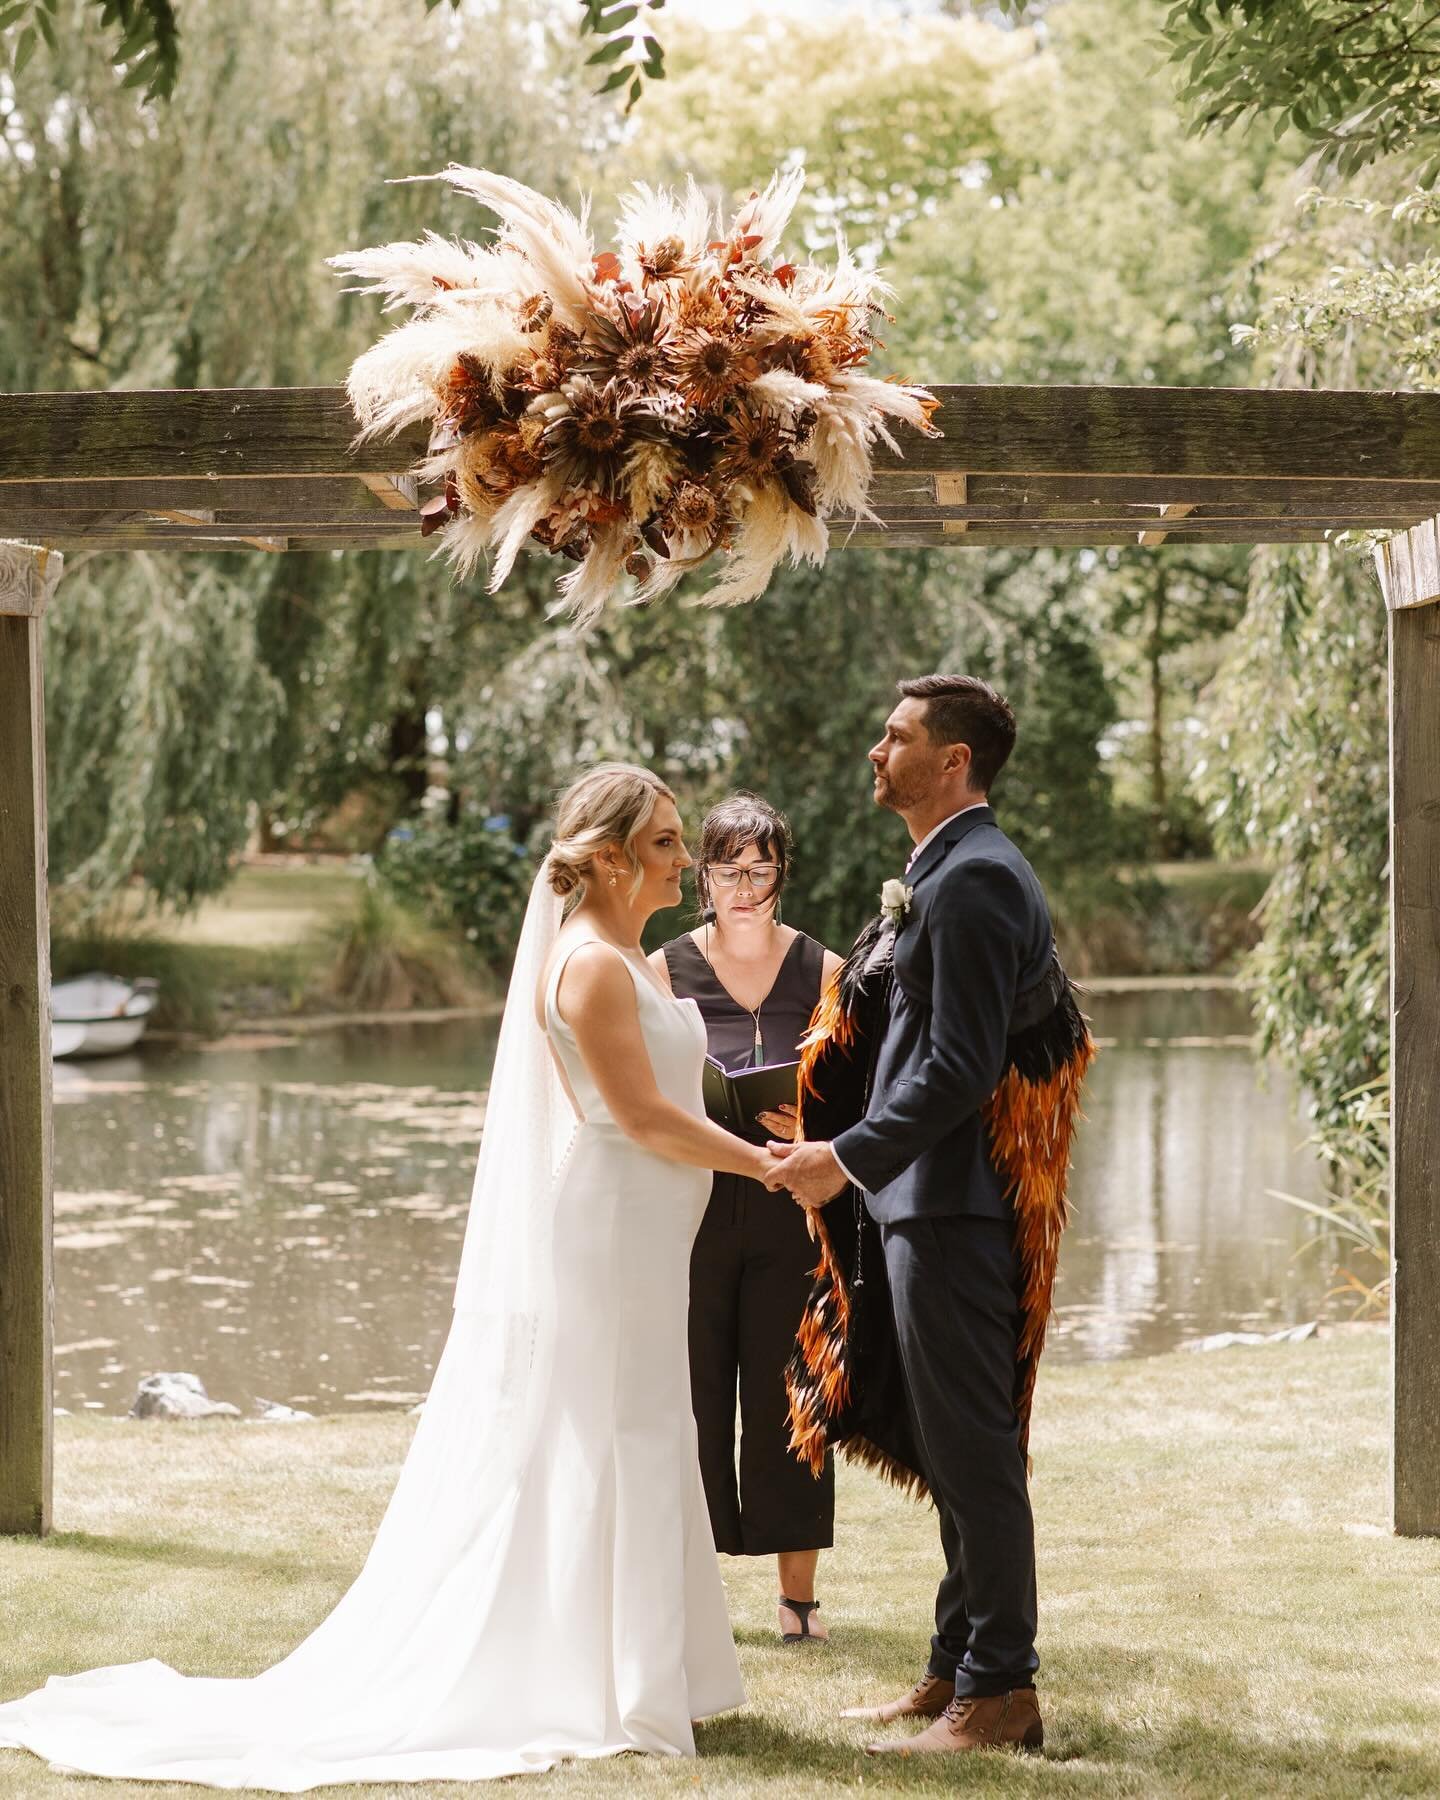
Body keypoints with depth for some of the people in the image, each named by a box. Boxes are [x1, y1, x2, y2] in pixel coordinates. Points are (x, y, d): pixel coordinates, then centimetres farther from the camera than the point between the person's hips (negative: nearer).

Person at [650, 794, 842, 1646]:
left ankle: (799, 1594, 10)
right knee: (693, 1391, 1)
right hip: (692, 1207, 0)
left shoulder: (821, 970, 6)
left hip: (788, 1207, 0)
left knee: (787, 1392, 1)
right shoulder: (665, 970, 5)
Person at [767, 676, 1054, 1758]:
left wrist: (848, 1158, -18)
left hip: (949, 1202, -11)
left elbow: (961, 1064, -22)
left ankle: (998, 1691, 1)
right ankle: (961, 1670, 24)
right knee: (963, 1446, 15)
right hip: (940, 1198, 11)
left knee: (973, 1448, -5)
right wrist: (857, 1153, 19)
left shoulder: (972, 880, -16)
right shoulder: (968, 869, 17)